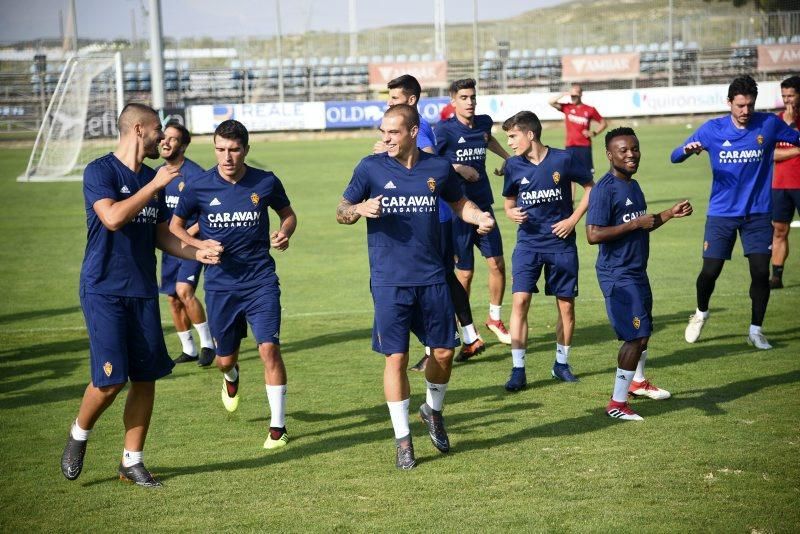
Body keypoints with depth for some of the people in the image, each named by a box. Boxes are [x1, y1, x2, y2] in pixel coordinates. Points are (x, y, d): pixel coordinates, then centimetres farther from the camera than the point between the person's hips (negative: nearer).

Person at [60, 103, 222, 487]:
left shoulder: (153, 178, 13)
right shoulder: (99, 171, -8)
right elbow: (113, 217, -24)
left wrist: (196, 253, 5)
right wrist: (154, 185, -19)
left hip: (143, 291, 7)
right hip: (104, 291, -6)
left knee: (146, 378, 4)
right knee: (110, 379, -10)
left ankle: (132, 462, 15)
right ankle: (78, 437, 17)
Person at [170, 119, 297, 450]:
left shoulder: (266, 183, -4)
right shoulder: (199, 188, -6)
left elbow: (288, 214, 13)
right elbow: (175, 226, 7)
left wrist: (284, 233, -9)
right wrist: (198, 247, -11)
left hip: (261, 281, -1)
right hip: (220, 284, 1)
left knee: (269, 348, -14)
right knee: (225, 358, 10)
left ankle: (278, 425, 0)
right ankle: (231, 377, 51)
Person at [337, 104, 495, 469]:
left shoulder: (438, 168, 2)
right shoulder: (371, 168, -3)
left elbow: (459, 203, 19)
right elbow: (341, 212, 3)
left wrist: (479, 217, -2)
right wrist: (360, 209, -19)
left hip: (432, 278, 2)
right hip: (389, 282, -2)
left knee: (444, 352, 6)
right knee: (396, 357, -3)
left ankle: (433, 410, 35)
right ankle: (403, 439, 9)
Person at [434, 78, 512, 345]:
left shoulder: (484, 122, 7)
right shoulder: (444, 129, -11)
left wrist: (509, 158, 30)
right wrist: (458, 168, -20)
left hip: (483, 205, 5)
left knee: (497, 263, 3)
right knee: (464, 273, 1)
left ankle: (495, 319, 22)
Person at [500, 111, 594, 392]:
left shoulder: (563, 160, -7)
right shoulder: (513, 165, 0)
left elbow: (590, 188, 5)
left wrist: (573, 220, -5)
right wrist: (512, 213, -11)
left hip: (561, 244, -1)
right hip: (528, 244, 1)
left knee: (566, 305, 5)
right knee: (520, 300, -12)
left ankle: (561, 363, 24)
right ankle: (518, 370, -8)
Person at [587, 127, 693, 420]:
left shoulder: (633, 186, 12)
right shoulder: (605, 189, -18)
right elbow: (593, 235, -25)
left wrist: (670, 213, 12)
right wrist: (635, 224, -23)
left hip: (637, 271, 10)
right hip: (617, 275, -10)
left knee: (643, 330, 23)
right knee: (636, 336, -13)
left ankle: (638, 382, 46)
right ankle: (616, 404, -5)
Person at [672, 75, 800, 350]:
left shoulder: (769, 124, -4)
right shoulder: (712, 129, -4)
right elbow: (675, 157, -2)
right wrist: (688, 149, -26)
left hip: (758, 213, 0)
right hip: (722, 212, 0)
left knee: (761, 272, -7)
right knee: (710, 272, -1)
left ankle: (756, 331, 10)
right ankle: (701, 313, 30)